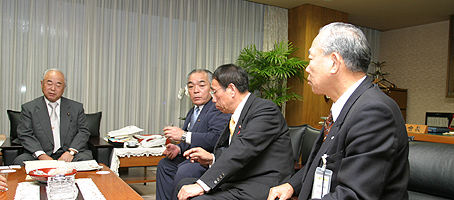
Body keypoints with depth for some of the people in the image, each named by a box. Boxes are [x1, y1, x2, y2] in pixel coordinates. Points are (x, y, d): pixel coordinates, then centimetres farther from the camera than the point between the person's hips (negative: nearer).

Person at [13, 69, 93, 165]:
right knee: (20, 161, -28)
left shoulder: (76, 107, 12)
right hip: (40, 156, 1)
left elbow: (83, 132, 6)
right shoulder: (28, 108, 11)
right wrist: (41, 155, -15)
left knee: (86, 159, -31)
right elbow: (24, 135, 2)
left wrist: (71, 152, -12)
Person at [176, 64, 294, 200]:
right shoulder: (237, 115, 15)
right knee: (184, 184, 8)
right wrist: (212, 158, 2)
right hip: (238, 181, 9)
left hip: (261, 189, -9)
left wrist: (202, 185, -29)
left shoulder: (266, 109, -13)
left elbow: (244, 149, -25)